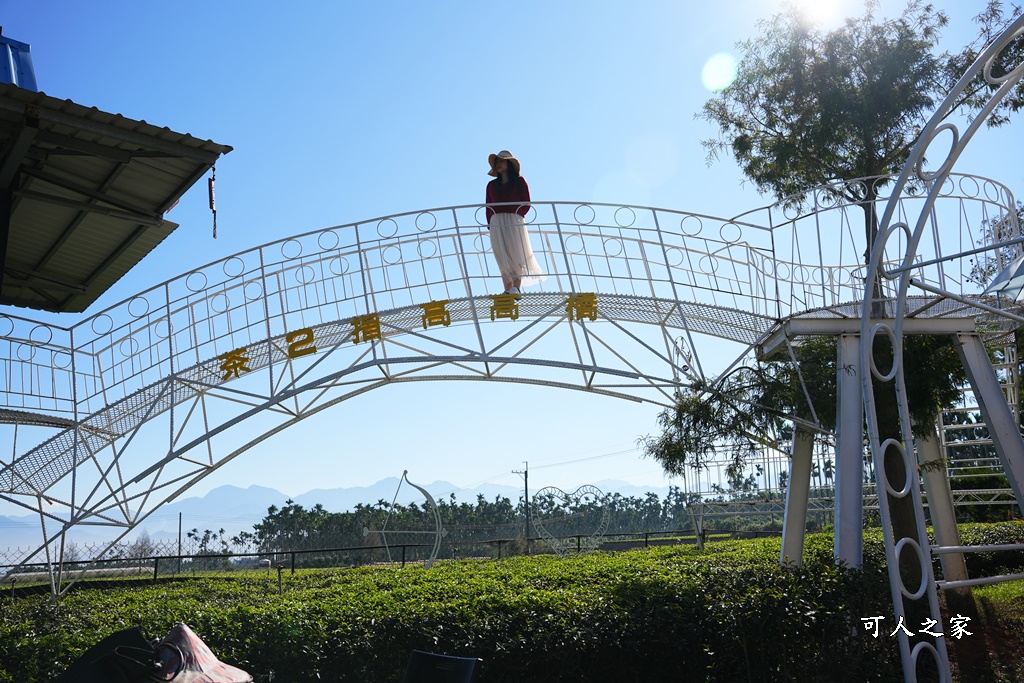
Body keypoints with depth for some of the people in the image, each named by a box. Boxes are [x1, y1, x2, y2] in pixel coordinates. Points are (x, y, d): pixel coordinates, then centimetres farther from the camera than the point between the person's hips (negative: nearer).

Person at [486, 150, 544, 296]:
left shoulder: (519, 181, 10)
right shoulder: (492, 185, 18)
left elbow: (526, 203, 4)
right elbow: (488, 207, 15)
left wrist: (518, 215, -10)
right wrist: (490, 224, 2)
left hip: (514, 222, -3)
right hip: (496, 223, 3)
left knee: (515, 255, -9)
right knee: (503, 258, -3)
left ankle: (516, 289, -9)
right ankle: (508, 291, -4)